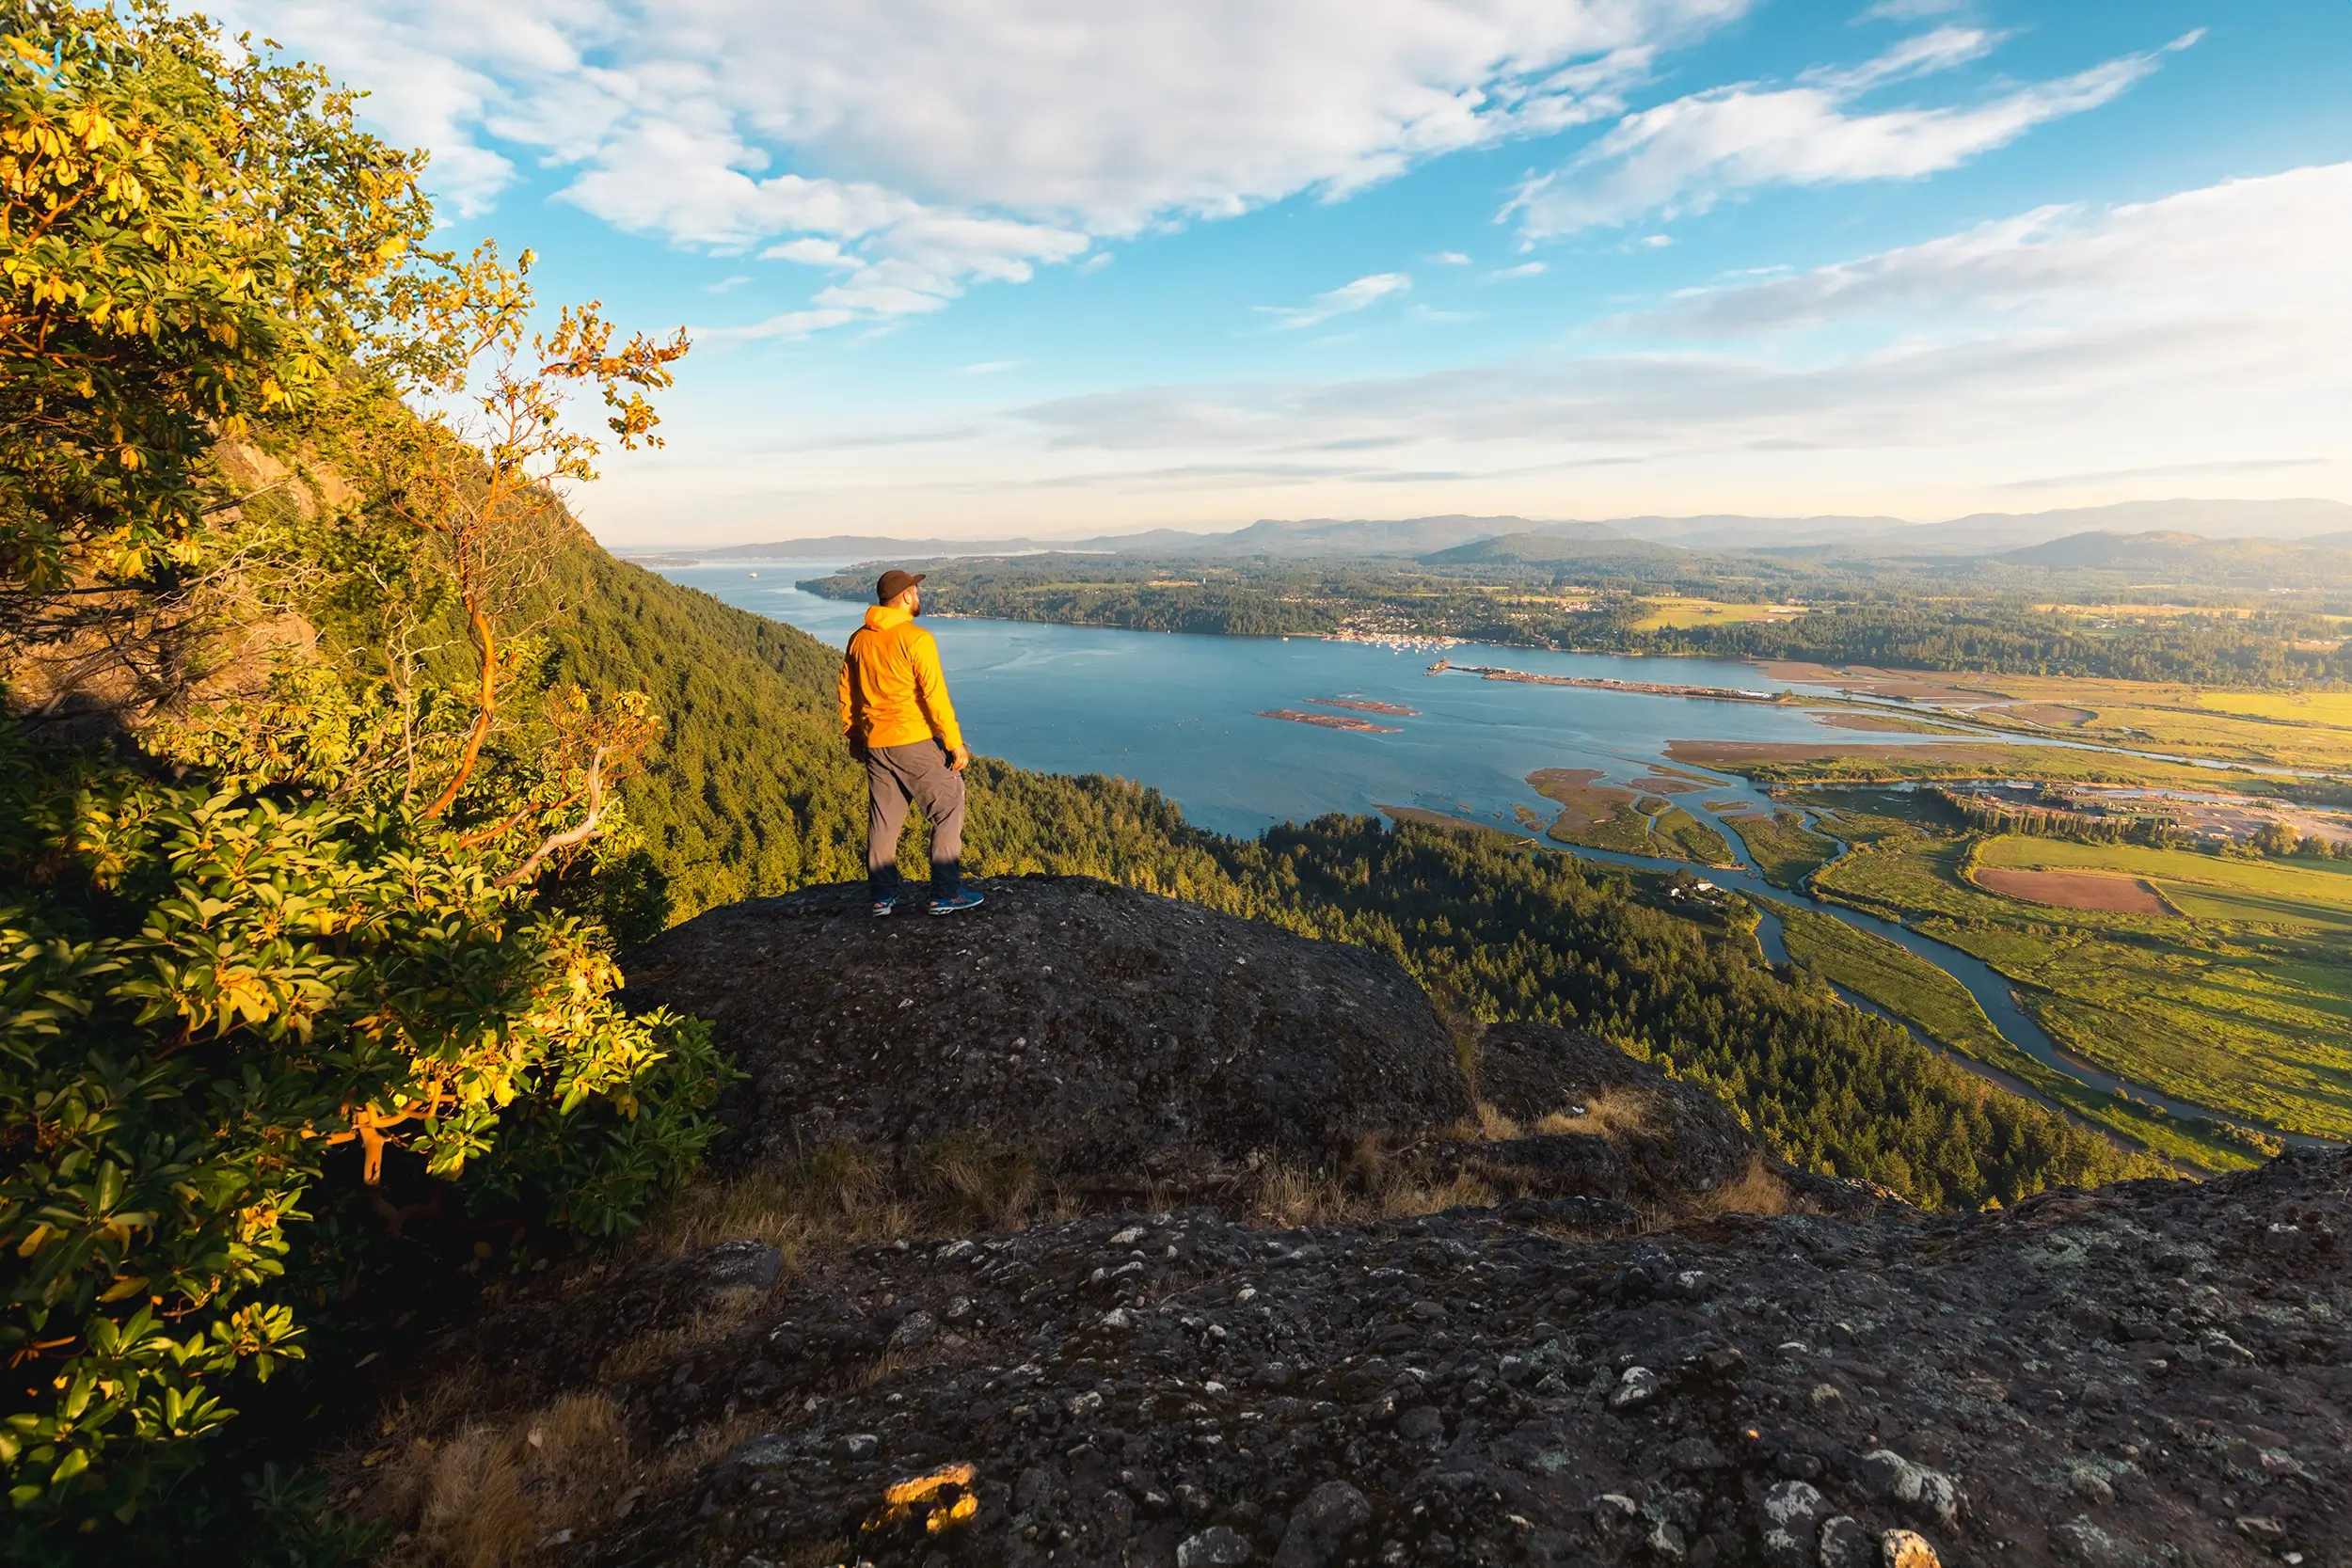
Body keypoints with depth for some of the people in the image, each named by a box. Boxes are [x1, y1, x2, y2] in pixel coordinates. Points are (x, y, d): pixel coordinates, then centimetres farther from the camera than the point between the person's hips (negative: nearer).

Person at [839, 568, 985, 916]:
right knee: (948, 811, 4)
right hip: (915, 742, -7)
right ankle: (946, 894, 4)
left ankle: (882, 895, 21)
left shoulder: (859, 639, 7)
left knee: (883, 819, 14)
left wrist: (853, 736, 24)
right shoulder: (916, 639, -14)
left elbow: (847, 692, 14)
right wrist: (955, 742, -12)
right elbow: (935, 695, -17)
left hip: (875, 744, 7)